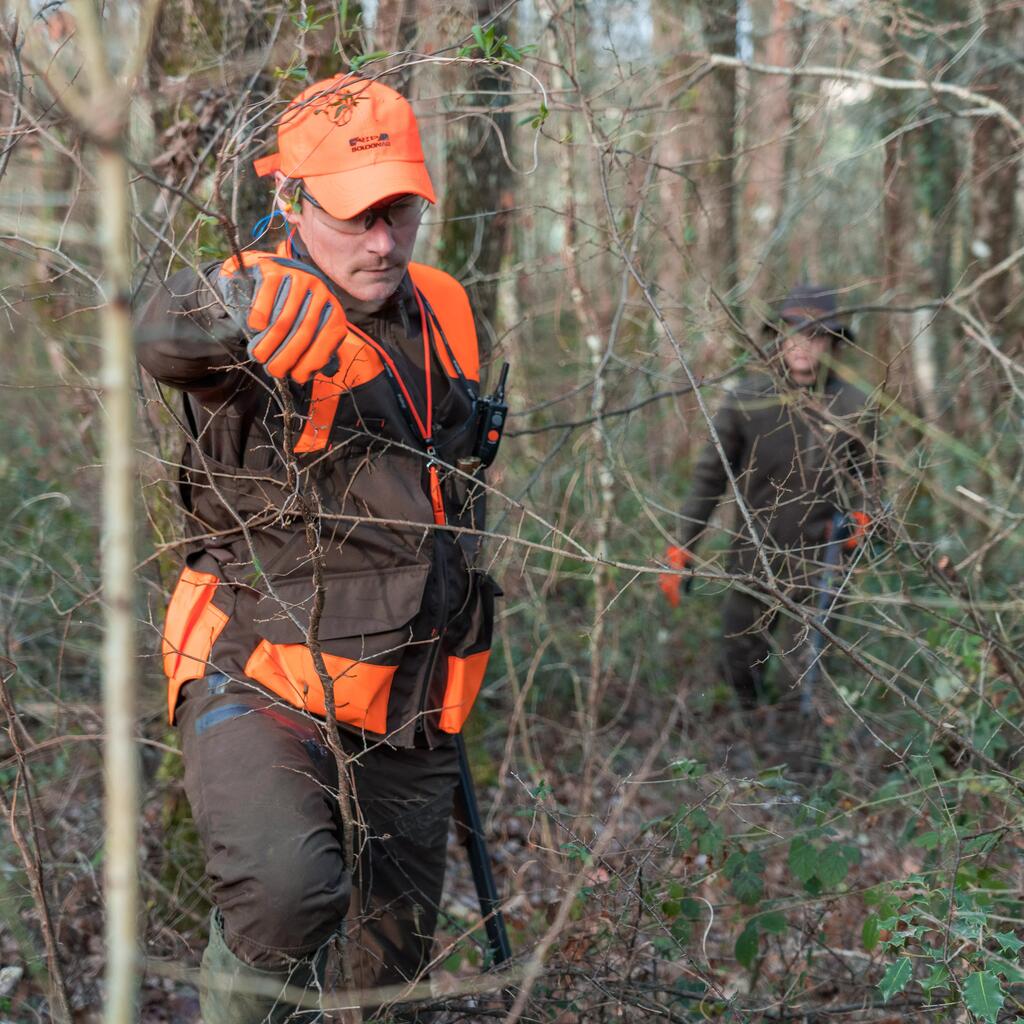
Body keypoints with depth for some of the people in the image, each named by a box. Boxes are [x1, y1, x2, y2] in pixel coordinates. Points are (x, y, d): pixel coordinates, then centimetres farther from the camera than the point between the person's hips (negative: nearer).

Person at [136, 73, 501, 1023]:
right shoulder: (257, 307, -13)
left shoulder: (445, 311, 7)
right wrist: (238, 305, -62)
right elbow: (162, 336, -39)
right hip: (263, 687, -6)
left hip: (410, 711, 6)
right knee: (289, 886, -33)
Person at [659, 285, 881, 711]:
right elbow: (710, 477, -1)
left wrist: (860, 514, -10)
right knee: (739, 664, 15)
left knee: (804, 684, -1)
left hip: (818, 568, -1)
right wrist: (681, 548, -2)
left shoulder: (855, 409, -6)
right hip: (753, 562, 1)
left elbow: (869, 476, 11)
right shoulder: (747, 400, -8)